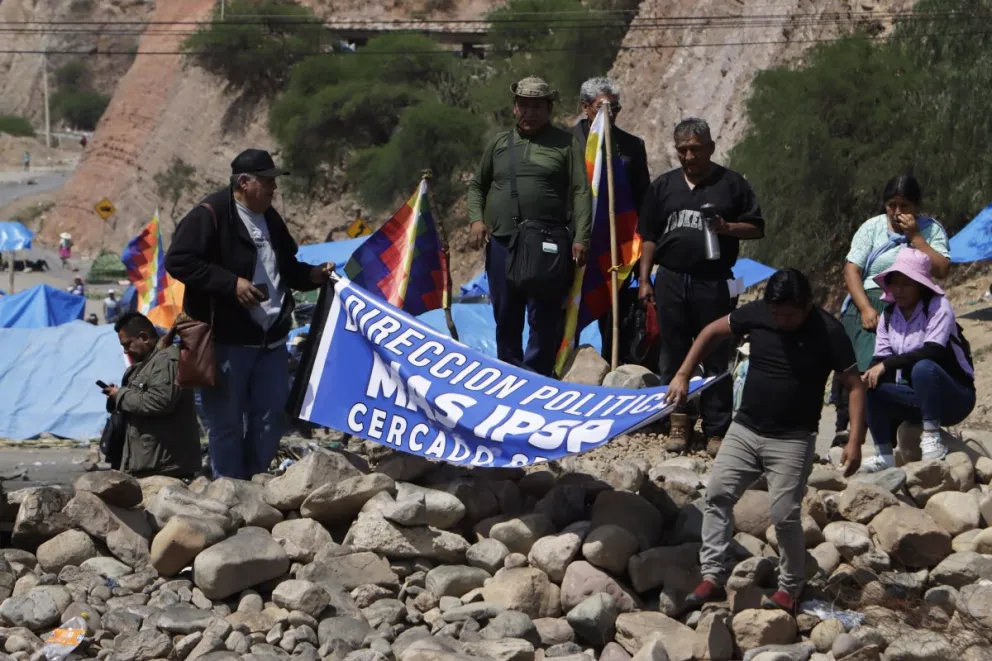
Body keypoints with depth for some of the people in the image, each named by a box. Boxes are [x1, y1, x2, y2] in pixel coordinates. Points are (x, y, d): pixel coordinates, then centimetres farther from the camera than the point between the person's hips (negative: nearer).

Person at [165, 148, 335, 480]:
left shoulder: (270, 218, 16)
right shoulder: (209, 215, -10)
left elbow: (287, 268, 29)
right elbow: (177, 260, -18)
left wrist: (313, 275, 8)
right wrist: (231, 283, -21)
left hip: (271, 340, 8)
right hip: (226, 341, -8)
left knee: (272, 418, 9)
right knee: (227, 422, -1)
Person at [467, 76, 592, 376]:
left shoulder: (566, 143, 4)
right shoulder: (499, 143, 15)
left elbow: (581, 192, -2)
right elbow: (477, 185, 22)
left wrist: (581, 238, -12)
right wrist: (476, 219, 4)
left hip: (548, 247, -4)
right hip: (502, 242, 4)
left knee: (544, 318, -4)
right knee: (505, 318, 10)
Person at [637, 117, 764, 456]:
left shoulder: (731, 184, 4)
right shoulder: (663, 186, 12)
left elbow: (756, 227, 5)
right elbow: (649, 236, 14)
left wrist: (727, 228, -14)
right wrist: (645, 279, 7)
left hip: (714, 284, -3)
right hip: (671, 281, 3)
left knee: (716, 357, 0)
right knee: (674, 355, 7)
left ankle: (717, 430, 4)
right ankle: (678, 423, 16)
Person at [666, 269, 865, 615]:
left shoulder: (828, 332, -14)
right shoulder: (757, 313, -5)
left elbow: (855, 385, -10)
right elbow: (713, 332, 11)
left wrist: (855, 441, -19)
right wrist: (684, 374, 3)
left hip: (793, 440, -4)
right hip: (744, 429, 4)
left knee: (784, 515, -9)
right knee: (718, 494, -6)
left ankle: (790, 589, 9)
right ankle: (713, 578, -1)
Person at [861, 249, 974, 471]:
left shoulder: (938, 306, -14)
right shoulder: (888, 315, 4)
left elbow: (933, 351, -27)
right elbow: (881, 359, -2)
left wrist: (887, 364, -32)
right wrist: (871, 374, -26)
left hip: (954, 397, -6)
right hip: (916, 397, 6)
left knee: (923, 368, -35)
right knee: (871, 388, -17)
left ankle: (932, 440, -27)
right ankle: (884, 456, -13)